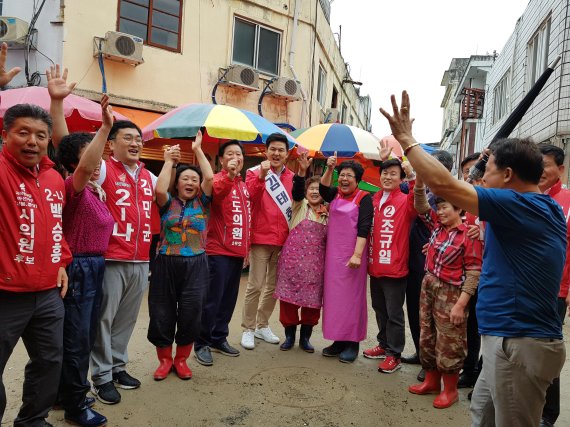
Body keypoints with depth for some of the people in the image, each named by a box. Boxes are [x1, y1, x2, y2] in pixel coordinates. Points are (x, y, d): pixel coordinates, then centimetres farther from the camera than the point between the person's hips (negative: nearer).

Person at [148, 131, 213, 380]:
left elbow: (210, 177, -7)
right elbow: (159, 189, -17)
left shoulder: (201, 202, 7)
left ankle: (181, 359, 23)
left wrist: (198, 150, -1)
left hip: (195, 265, 1)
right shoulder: (168, 203, 5)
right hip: (167, 264, 0)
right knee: (162, 313, 5)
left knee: (191, 313, 2)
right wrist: (168, 161, -6)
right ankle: (165, 359, 25)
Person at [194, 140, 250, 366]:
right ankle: (202, 344, 12)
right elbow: (215, 194, -31)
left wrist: (246, 249, 20)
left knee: (229, 299, 14)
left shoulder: (243, 185, 16)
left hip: (237, 251, 8)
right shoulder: (218, 179, -7)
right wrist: (229, 176, -47)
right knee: (212, 299, -1)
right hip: (218, 250, -7)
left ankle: (219, 339, 28)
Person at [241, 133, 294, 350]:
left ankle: (262, 325, 29)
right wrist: (261, 176, -31)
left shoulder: (291, 177, 9)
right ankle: (248, 329, 13)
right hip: (261, 237, -5)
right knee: (255, 285, -2)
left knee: (274, 285, 13)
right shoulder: (255, 172, -3)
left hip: (283, 240, 5)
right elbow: (249, 196, -20)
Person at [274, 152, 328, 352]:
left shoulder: (326, 213, 11)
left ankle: (305, 337, 23)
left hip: (315, 262, 3)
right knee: (289, 297, 2)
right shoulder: (300, 205, 3)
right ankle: (289, 335, 19)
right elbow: (297, 189, -19)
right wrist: (301, 171, -35)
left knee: (312, 300, 6)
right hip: (293, 259, -2)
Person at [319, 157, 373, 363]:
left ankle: (352, 343, 11)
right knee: (334, 296, 8)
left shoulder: (364, 198, -5)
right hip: (333, 253, 6)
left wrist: (357, 255, -21)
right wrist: (329, 168, -13)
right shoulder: (336, 194, 12)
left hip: (352, 255, -5)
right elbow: (322, 189, -7)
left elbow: (364, 228, -13)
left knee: (351, 296, 0)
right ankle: (339, 340, 20)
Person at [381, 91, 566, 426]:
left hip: (519, 344, -10)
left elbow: (443, 184, -25)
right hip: (512, 339, 10)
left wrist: (407, 140, -14)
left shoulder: (519, 206, -20)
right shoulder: (549, 209, 10)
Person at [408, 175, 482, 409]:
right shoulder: (437, 226, 5)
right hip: (428, 287, 7)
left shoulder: (469, 236, -14)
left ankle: (450, 389, 22)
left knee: (449, 343, 4)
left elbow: (473, 273, -15)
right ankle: (431, 381, 33)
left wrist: (461, 303, -18)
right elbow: (421, 206, 7)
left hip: (451, 294, -7)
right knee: (427, 336, 16)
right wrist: (420, 180, -9)